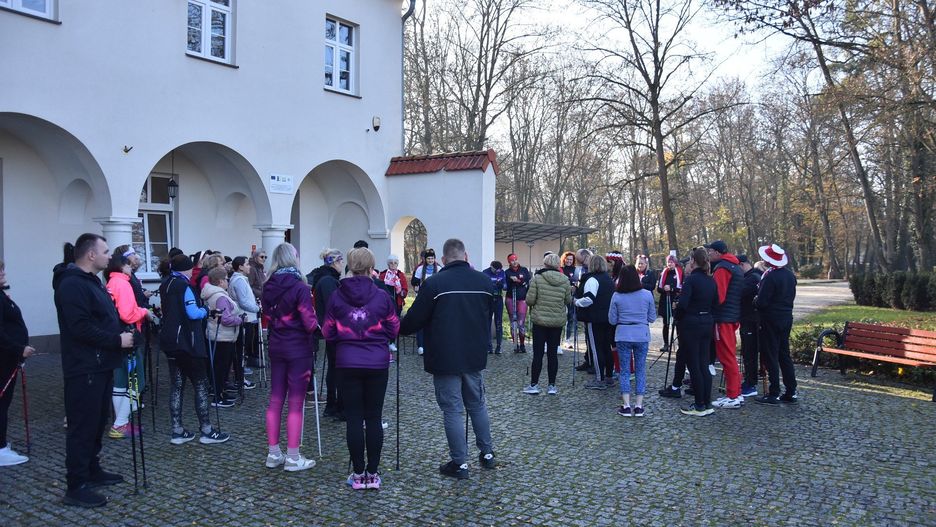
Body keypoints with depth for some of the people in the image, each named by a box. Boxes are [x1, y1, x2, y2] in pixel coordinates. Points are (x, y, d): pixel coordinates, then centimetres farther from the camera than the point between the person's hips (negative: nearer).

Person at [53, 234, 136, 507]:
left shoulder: (90, 281, 17)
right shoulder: (72, 284, -17)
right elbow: (81, 328, -25)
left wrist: (122, 334, 8)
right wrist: (117, 340, -19)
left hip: (100, 365, 10)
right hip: (84, 369, -10)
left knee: (98, 421, 18)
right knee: (83, 425, -5)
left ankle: (92, 470, 31)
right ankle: (76, 487, 3)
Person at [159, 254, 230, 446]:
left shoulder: (165, 285, 12)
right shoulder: (183, 285, -14)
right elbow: (193, 313, -22)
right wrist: (204, 310, -4)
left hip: (170, 341, 8)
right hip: (187, 341, -8)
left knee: (176, 385, 10)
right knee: (201, 384, -1)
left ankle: (177, 431, 12)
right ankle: (207, 431, 3)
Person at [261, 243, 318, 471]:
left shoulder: (268, 287, 4)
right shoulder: (299, 287, -15)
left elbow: (268, 317, 12)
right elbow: (310, 323, -17)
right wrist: (316, 323, 3)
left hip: (276, 347, 6)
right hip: (298, 348, -6)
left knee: (275, 400, 12)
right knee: (296, 403, 0)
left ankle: (273, 453, 20)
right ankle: (293, 458, 6)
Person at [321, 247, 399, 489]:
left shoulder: (337, 296, -3)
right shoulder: (382, 296, -6)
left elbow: (328, 333, 1)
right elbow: (394, 330, 1)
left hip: (348, 363, 0)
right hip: (377, 363, 0)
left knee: (354, 418, 7)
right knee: (374, 418, 8)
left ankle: (358, 474, 11)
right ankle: (373, 474, 13)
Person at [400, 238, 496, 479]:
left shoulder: (435, 283, -14)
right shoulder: (484, 281, 1)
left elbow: (414, 320, -10)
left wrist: (400, 329, 11)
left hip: (445, 358, -4)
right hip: (475, 357, 5)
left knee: (452, 409, 4)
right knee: (477, 405, 19)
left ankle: (460, 463, 9)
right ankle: (487, 454, 27)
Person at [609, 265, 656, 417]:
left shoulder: (616, 296, -7)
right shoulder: (647, 295, -5)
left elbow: (612, 320, -1)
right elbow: (652, 318, 2)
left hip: (623, 335, 0)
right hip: (642, 335, 1)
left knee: (625, 370, 7)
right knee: (640, 370, 9)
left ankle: (626, 406, 4)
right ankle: (639, 406, 8)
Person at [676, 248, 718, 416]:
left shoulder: (691, 279, -15)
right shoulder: (711, 280, 7)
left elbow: (682, 304, -21)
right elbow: (715, 303, 11)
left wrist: (678, 319, -4)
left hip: (690, 325, -7)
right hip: (707, 324, 7)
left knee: (693, 366, 0)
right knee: (704, 364, 12)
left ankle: (699, 406, 5)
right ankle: (707, 404, 17)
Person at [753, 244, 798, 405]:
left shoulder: (770, 276, -20)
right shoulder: (790, 274, 6)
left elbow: (761, 302, -19)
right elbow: (791, 296, 16)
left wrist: (755, 300, 1)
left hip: (771, 319, -8)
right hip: (787, 318, 8)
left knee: (771, 357, -1)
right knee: (784, 355, 14)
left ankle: (773, 394, 4)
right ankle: (791, 392, 17)